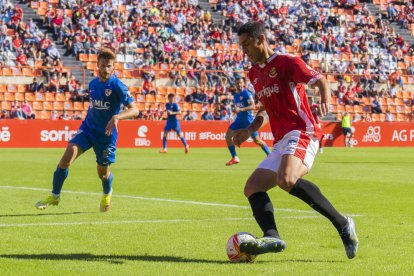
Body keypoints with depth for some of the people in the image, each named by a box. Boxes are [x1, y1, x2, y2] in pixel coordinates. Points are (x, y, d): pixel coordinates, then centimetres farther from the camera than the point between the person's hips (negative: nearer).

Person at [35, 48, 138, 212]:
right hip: (88, 128, 4)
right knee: (68, 155, -18)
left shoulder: (117, 86, -16)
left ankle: (107, 195, 46)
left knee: (103, 173, 9)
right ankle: (55, 196, -6)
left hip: (106, 134, -4)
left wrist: (117, 117, -39)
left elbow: (134, 110, -23)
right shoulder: (93, 84, 4)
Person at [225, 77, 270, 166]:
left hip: (248, 119, -7)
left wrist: (241, 109, -29)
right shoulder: (236, 95, 12)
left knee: (257, 140, -3)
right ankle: (234, 158, 2)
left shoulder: (246, 93, -11)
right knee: (228, 135, -5)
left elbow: (253, 106, -21)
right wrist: (235, 110, 9)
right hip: (239, 119, 7)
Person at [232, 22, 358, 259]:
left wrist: (325, 102, -30)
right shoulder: (255, 73, 22)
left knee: (287, 180, -33)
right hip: (281, 143, 9)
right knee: (252, 188, -4)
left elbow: (320, 81, -10)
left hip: (301, 133, -9)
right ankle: (272, 236, -24)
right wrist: (250, 130, 22)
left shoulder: (287, 62, -2)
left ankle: (342, 224, -25)